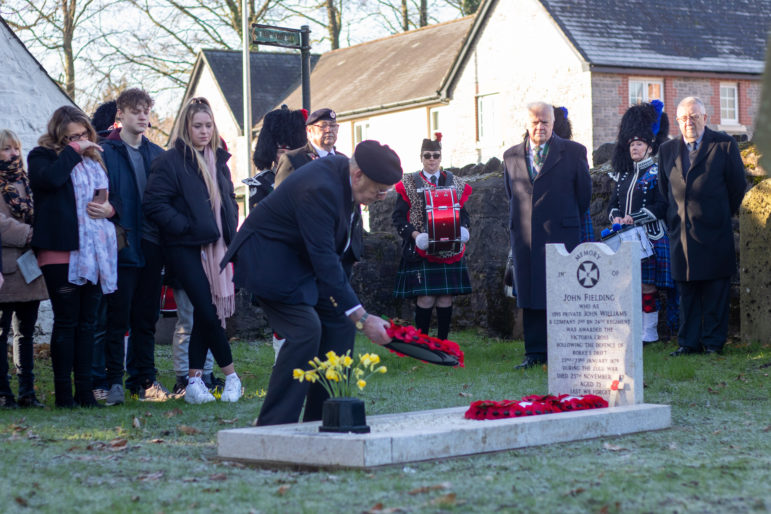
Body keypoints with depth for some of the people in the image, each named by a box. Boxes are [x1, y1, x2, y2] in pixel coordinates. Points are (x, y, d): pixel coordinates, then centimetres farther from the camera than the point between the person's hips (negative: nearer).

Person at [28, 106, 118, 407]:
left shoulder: (94, 160, 18)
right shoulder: (42, 157, 0)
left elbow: (112, 198, 27)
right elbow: (50, 178, -23)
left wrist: (109, 209, 4)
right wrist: (73, 151, -11)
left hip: (96, 253, 6)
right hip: (61, 253, -6)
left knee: (87, 323, 8)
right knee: (66, 322, -4)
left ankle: (84, 390, 12)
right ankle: (63, 393, 1)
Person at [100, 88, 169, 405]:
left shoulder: (157, 154, 16)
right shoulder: (105, 152, -1)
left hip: (152, 245, 5)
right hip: (122, 245, -5)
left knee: (147, 317, 9)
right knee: (118, 317, -4)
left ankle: (144, 380, 16)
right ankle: (114, 382, 2)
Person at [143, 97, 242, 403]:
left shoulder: (217, 160, 16)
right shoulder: (169, 161, -6)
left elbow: (229, 200, 26)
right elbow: (154, 204, -12)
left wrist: (230, 231, 11)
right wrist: (185, 227, -15)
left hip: (215, 248, 6)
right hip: (186, 249, -6)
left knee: (204, 314, 6)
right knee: (208, 312, -10)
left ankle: (194, 381, 10)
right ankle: (231, 376, 2)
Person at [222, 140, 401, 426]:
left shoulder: (344, 173, -3)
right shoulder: (319, 188, -33)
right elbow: (324, 260, -34)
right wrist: (363, 318, -33)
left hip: (301, 258, 10)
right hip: (268, 259, -10)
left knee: (339, 325, 3)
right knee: (305, 330, -21)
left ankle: (322, 421, 9)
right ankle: (274, 427, -14)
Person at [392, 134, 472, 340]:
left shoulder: (456, 184, 12)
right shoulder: (408, 185, 4)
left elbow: (464, 213, 14)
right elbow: (398, 217, 0)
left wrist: (462, 230, -8)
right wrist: (415, 235, -15)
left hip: (449, 251, 3)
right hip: (420, 252, -3)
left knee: (446, 299, 1)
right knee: (425, 299, -9)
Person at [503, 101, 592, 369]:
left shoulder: (574, 152, 2)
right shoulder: (511, 156, 11)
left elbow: (583, 193, 9)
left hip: (561, 234, -3)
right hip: (524, 236, 3)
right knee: (530, 296, 4)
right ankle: (535, 352, 9)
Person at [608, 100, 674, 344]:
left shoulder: (658, 173, -3)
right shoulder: (624, 174, 16)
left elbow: (661, 206, -12)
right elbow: (613, 202, 17)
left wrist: (634, 218, -20)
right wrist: (616, 217, -6)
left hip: (650, 236, -6)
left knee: (647, 285, -5)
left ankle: (650, 332, 2)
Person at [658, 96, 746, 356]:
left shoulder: (724, 144, -1)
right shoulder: (668, 149, 10)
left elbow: (737, 186, 3)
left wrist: (722, 216, 7)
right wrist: (676, 216, 13)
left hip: (714, 234, -3)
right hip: (681, 234, 3)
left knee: (715, 291, 1)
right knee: (686, 291, 6)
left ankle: (713, 341, 9)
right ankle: (689, 342, 12)